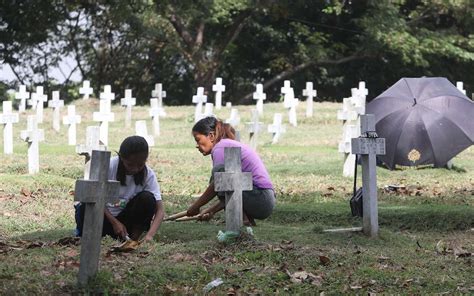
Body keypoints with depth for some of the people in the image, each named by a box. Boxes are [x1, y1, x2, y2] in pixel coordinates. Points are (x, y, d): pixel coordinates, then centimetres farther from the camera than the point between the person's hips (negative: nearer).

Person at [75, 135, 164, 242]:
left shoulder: (148, 175, -13)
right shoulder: (109, 166, -18)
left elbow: (159, 210, -18)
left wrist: (150, 235, -37)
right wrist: (114, 222, -23)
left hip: (126, 219, 2)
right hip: (105, 216, -2)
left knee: (147, 198, -26)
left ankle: (133, 240, -14)